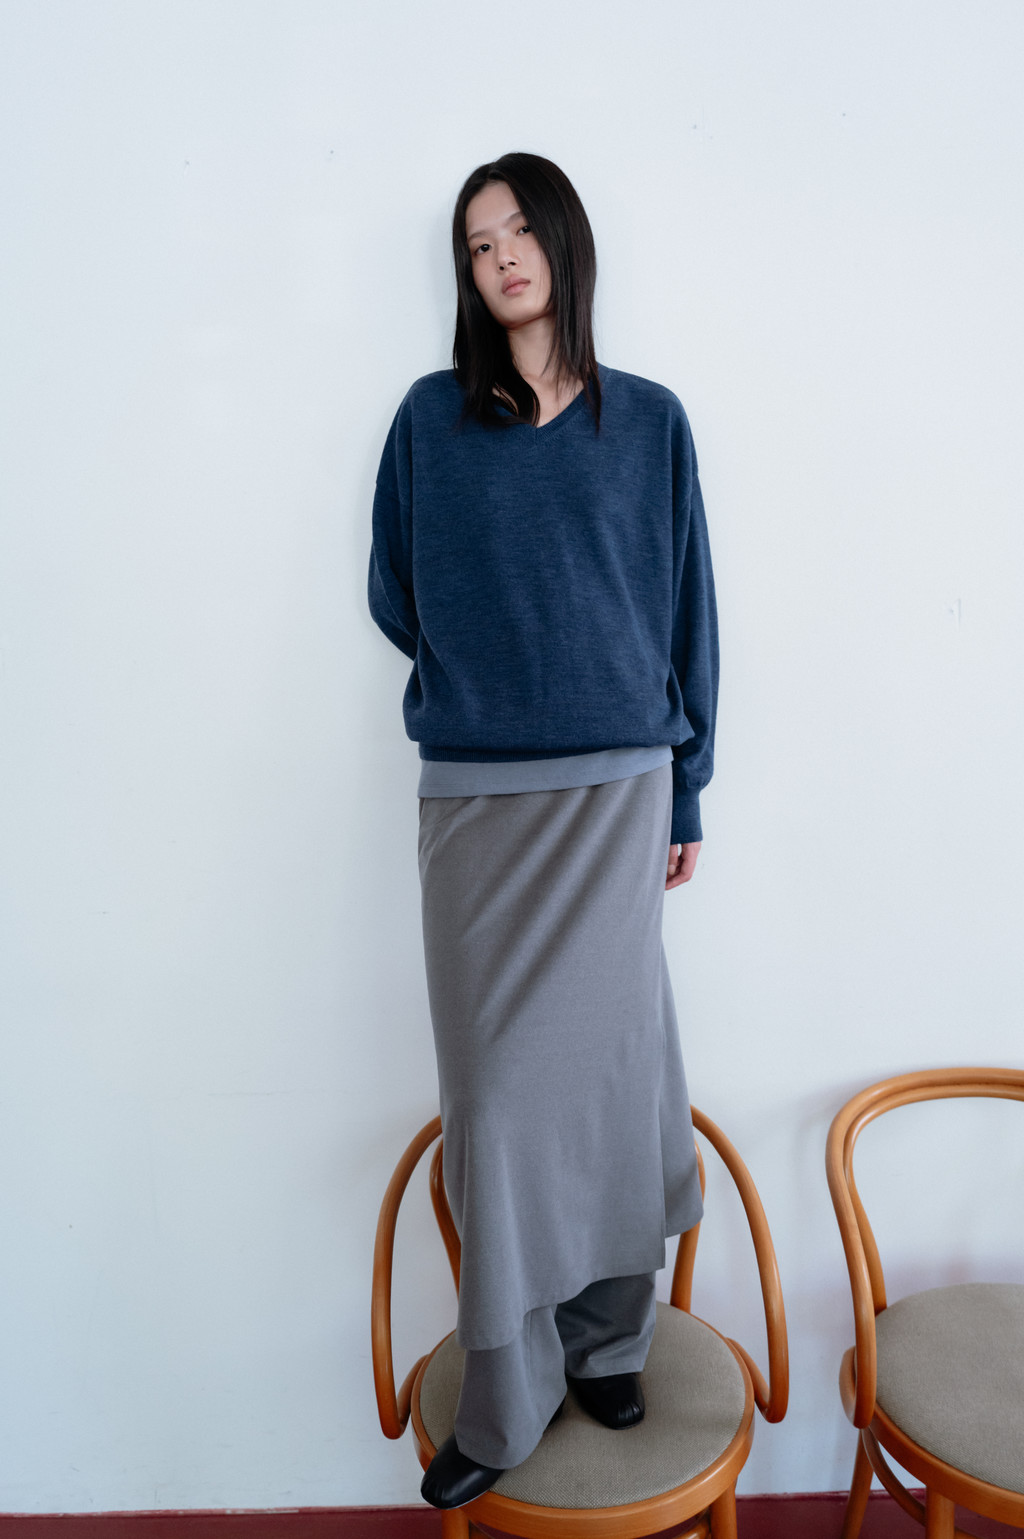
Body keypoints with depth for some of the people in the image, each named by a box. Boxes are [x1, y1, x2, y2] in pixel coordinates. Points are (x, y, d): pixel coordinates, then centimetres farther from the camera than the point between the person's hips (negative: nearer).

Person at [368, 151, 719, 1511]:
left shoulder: (648, 420, 7)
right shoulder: (430, 418, 8)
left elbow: (686, 610, 7)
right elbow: (394, 595, 13)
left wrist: (687, 789, 5)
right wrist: (480, 676, 5)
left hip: (616, 786, 0)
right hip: (475, 792, 0)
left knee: (603, 1061, 4)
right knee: (496, 1084, 2)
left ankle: (608, 1340, 26)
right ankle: (506, 1400, 17)